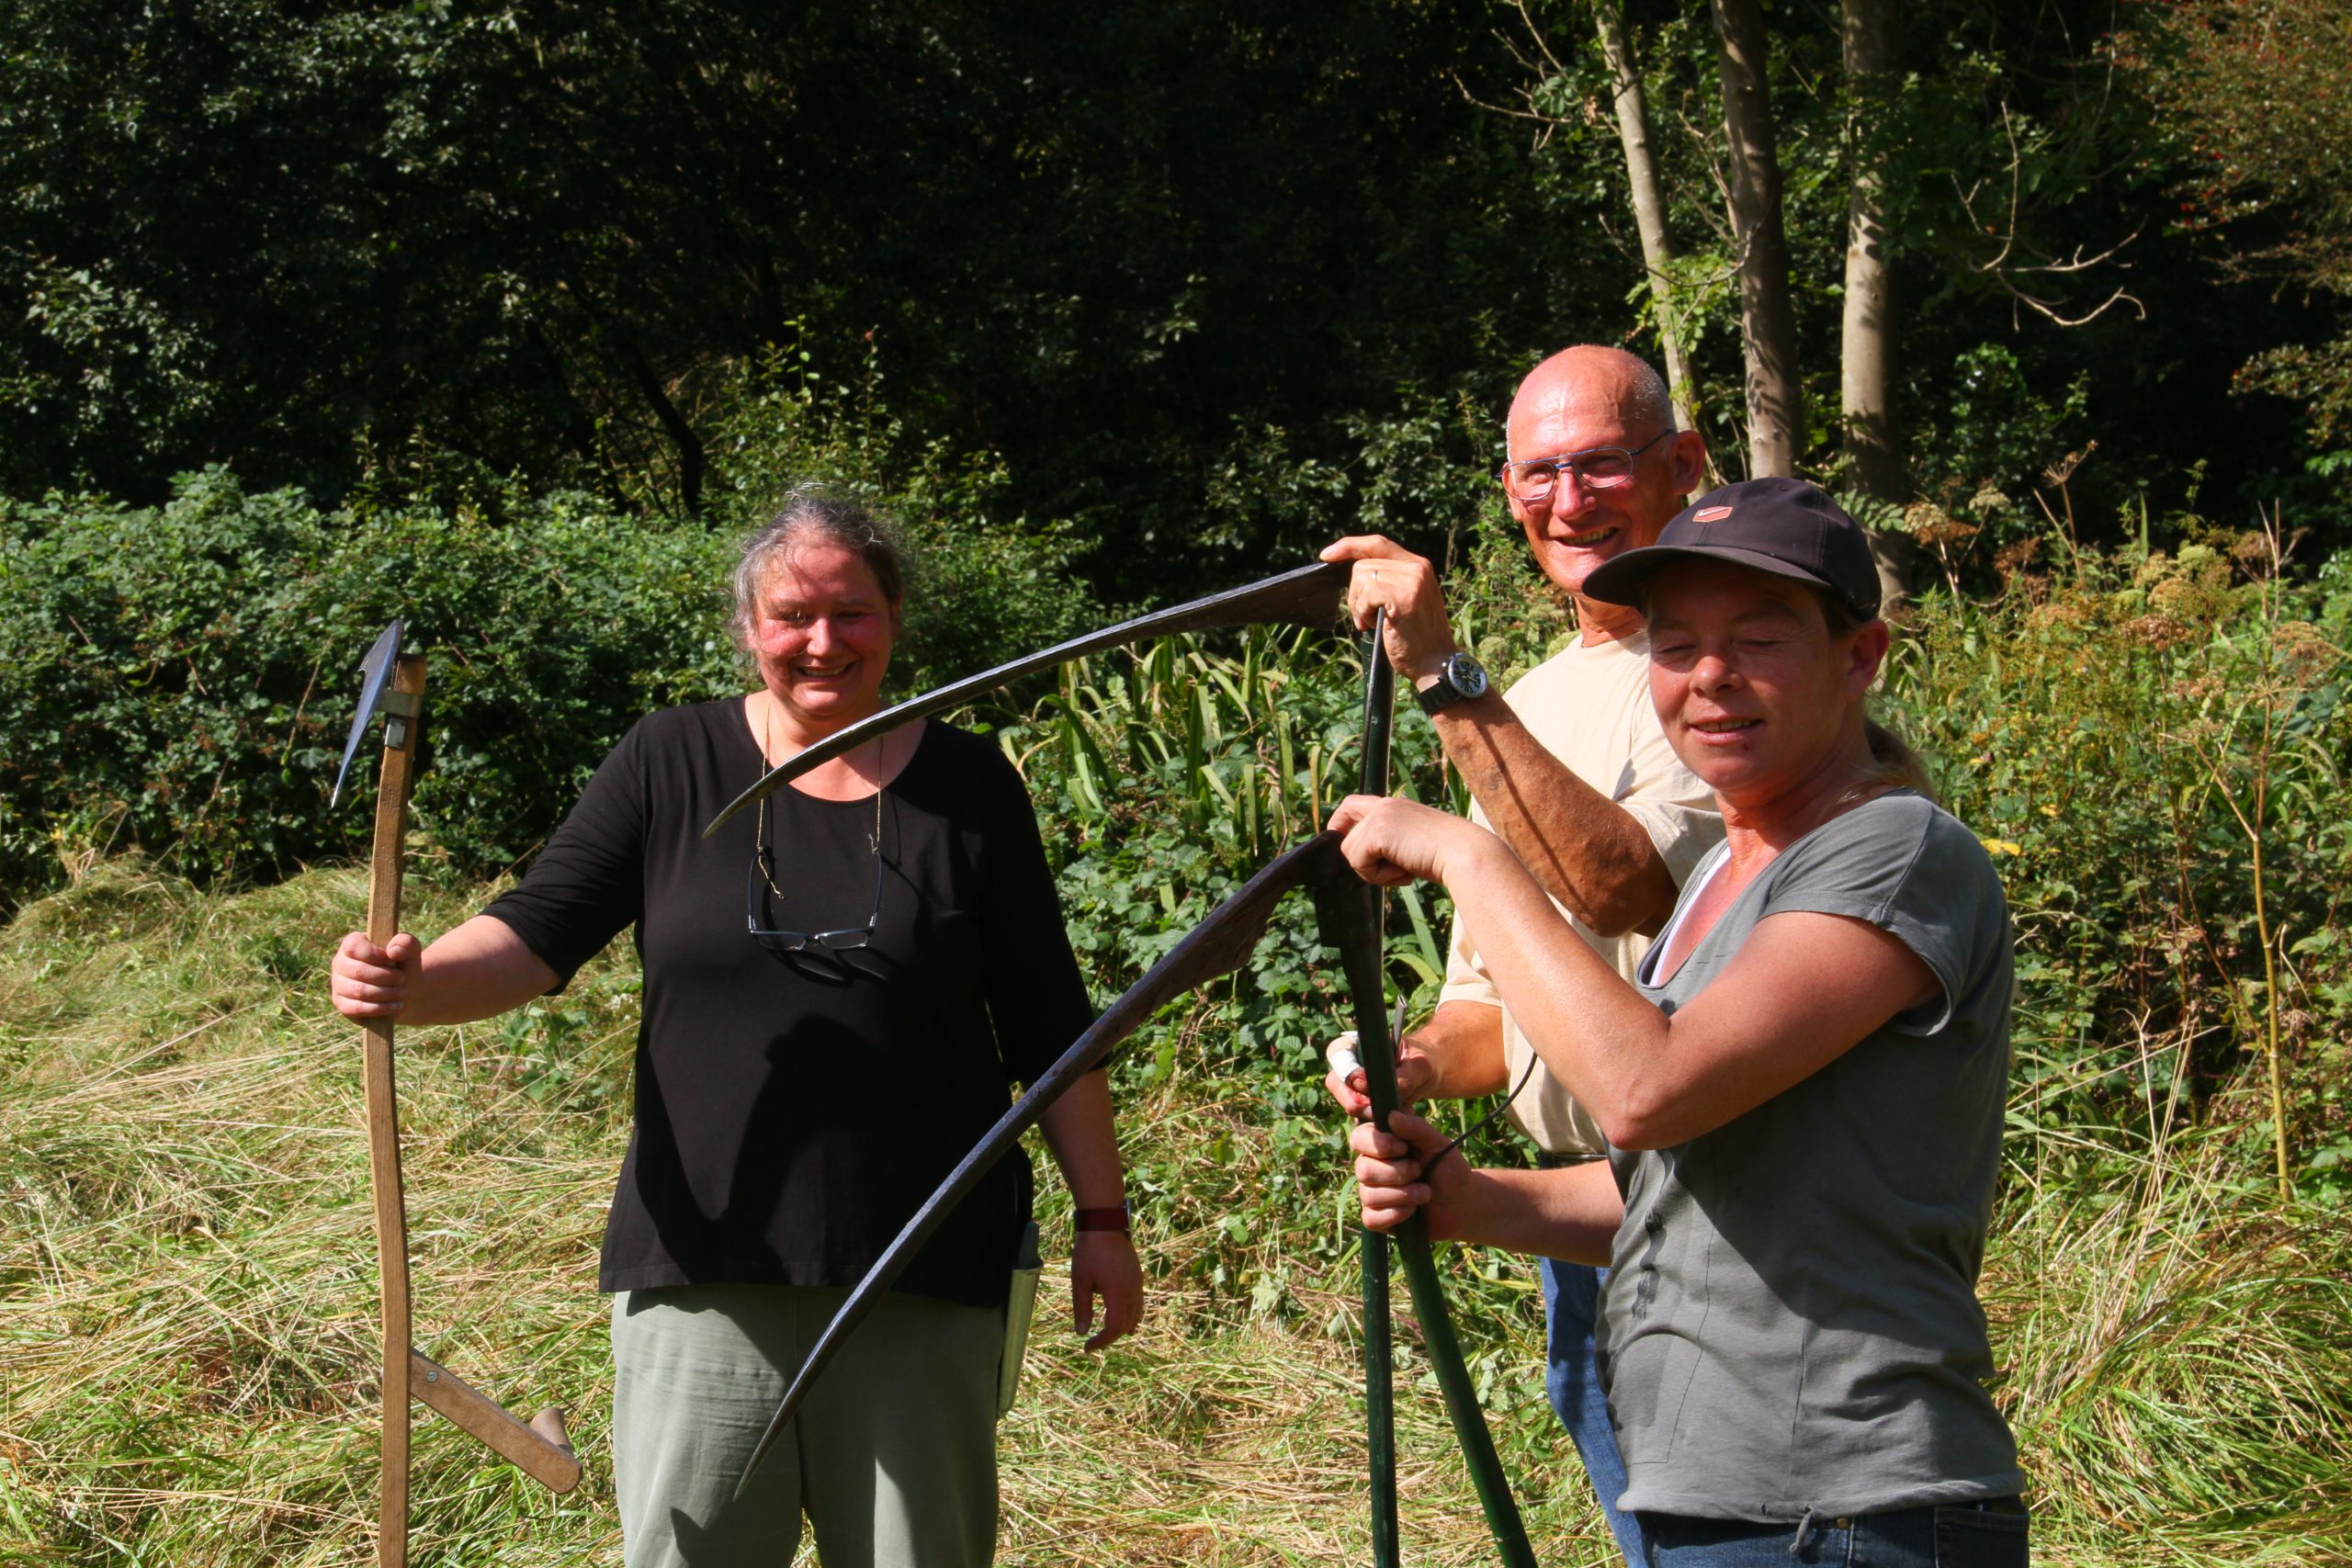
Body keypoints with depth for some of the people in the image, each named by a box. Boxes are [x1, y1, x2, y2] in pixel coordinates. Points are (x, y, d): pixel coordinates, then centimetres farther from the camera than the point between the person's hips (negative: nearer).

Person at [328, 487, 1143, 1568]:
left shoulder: (967, 790, 3)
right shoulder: (671, 764, 3)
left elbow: (1050, 1028, 7)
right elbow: (537, 933, -2)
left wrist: (1101, 1217, 8)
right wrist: (414, 984, -23)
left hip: (924, 1282, 0)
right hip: (705, 1271, 0)